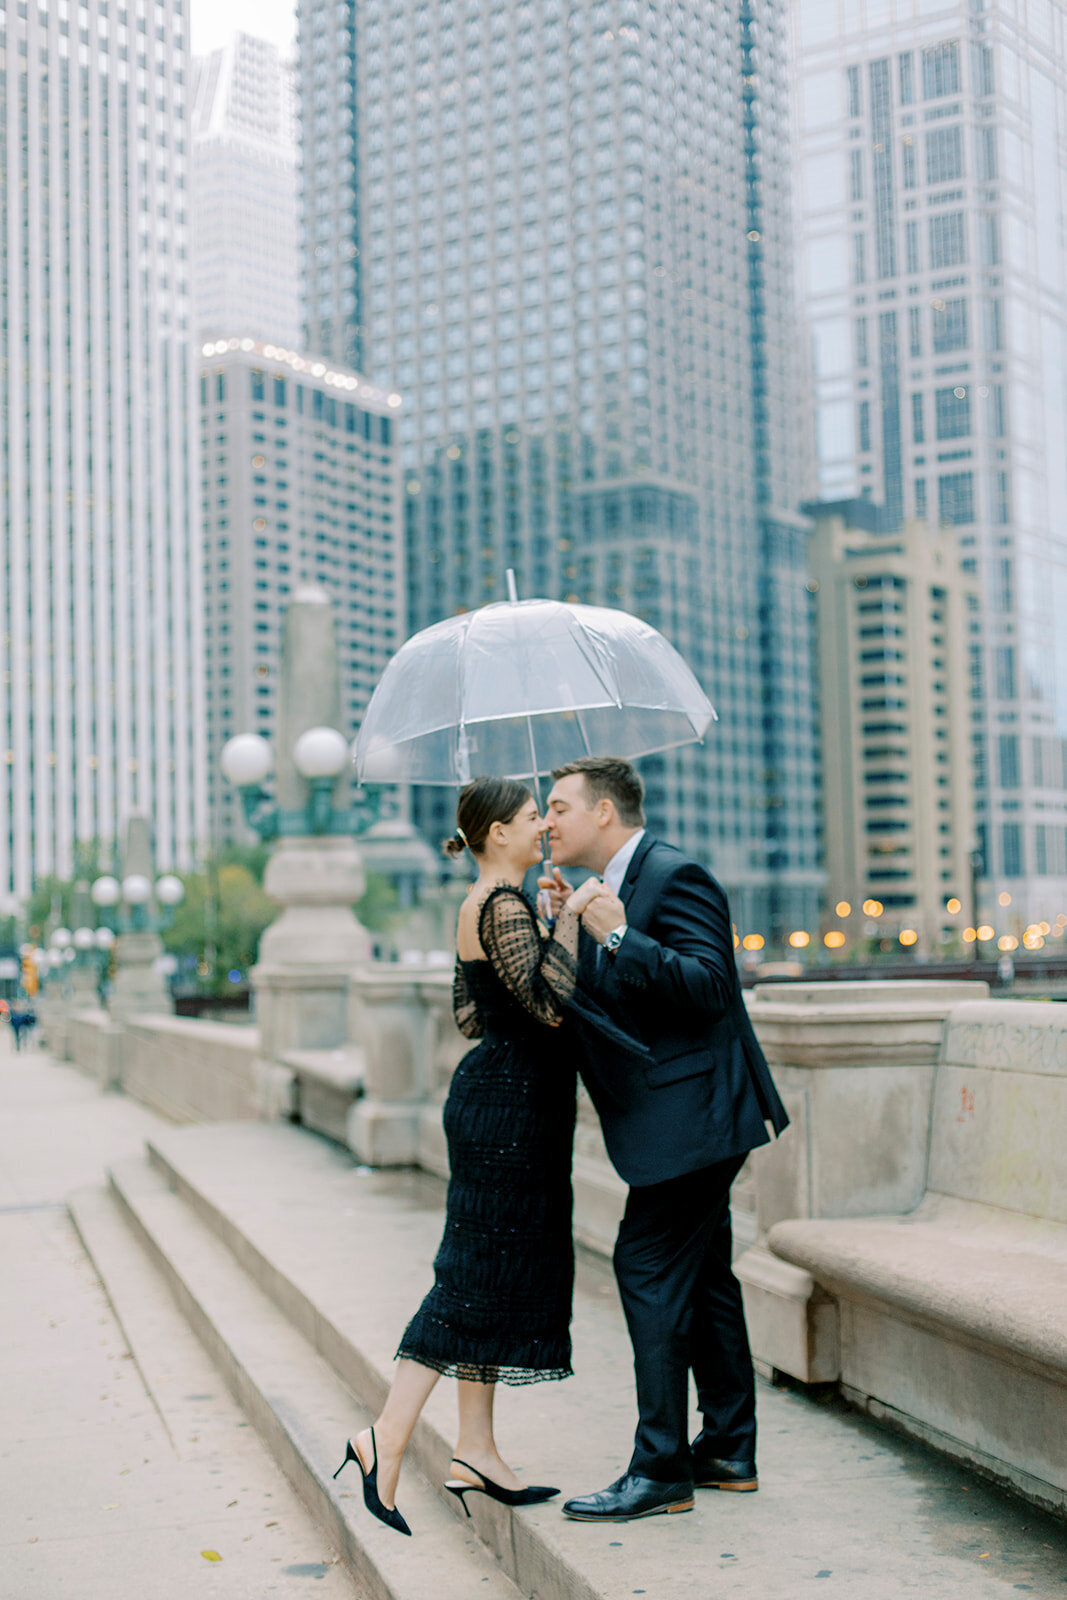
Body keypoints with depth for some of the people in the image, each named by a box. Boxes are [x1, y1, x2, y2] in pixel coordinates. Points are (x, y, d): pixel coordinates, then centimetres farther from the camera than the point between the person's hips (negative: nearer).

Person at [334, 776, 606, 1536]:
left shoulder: (481, 905, 14)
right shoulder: (505, 904, -17)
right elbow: (549, 1004, -26)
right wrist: (571, 916, -18)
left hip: (494, 1101, 11)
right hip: (509, 1107, -11)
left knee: (499, 1278, 12)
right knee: (475, 1281, -6)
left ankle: (476, 1451, 18)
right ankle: (386, 1440, -3)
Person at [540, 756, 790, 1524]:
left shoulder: (674, 876, -15)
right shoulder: (617, 885, 15)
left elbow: (707, 985, -25)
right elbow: (607, 992, 18)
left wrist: (618, 937, -28)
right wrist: (574, 926, 6)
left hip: (690, 1116, -11)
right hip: (683, 1120, 11)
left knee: (650, 1271, -8)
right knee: (701, 1276, 15)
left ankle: (661, 1470, -1)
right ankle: (729, 1450, 25)